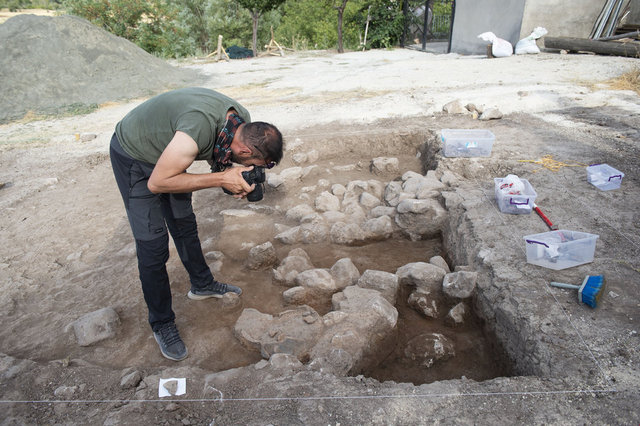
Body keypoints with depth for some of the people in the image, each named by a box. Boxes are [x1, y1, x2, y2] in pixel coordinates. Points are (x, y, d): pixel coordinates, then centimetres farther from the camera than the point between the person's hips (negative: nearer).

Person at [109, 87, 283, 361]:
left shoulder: (242, 122, -17)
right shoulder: (200, 128, -42)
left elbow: (219, 151, 3)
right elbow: (157, 183, -33)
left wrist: (237, 183, -18)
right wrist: (221, 179, -35)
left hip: (167, 152, 7)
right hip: (133, 157, -7)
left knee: (185, 225, 18)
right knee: (152, 243, -5)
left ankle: (202, 285, 39)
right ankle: (161, 324, 12)